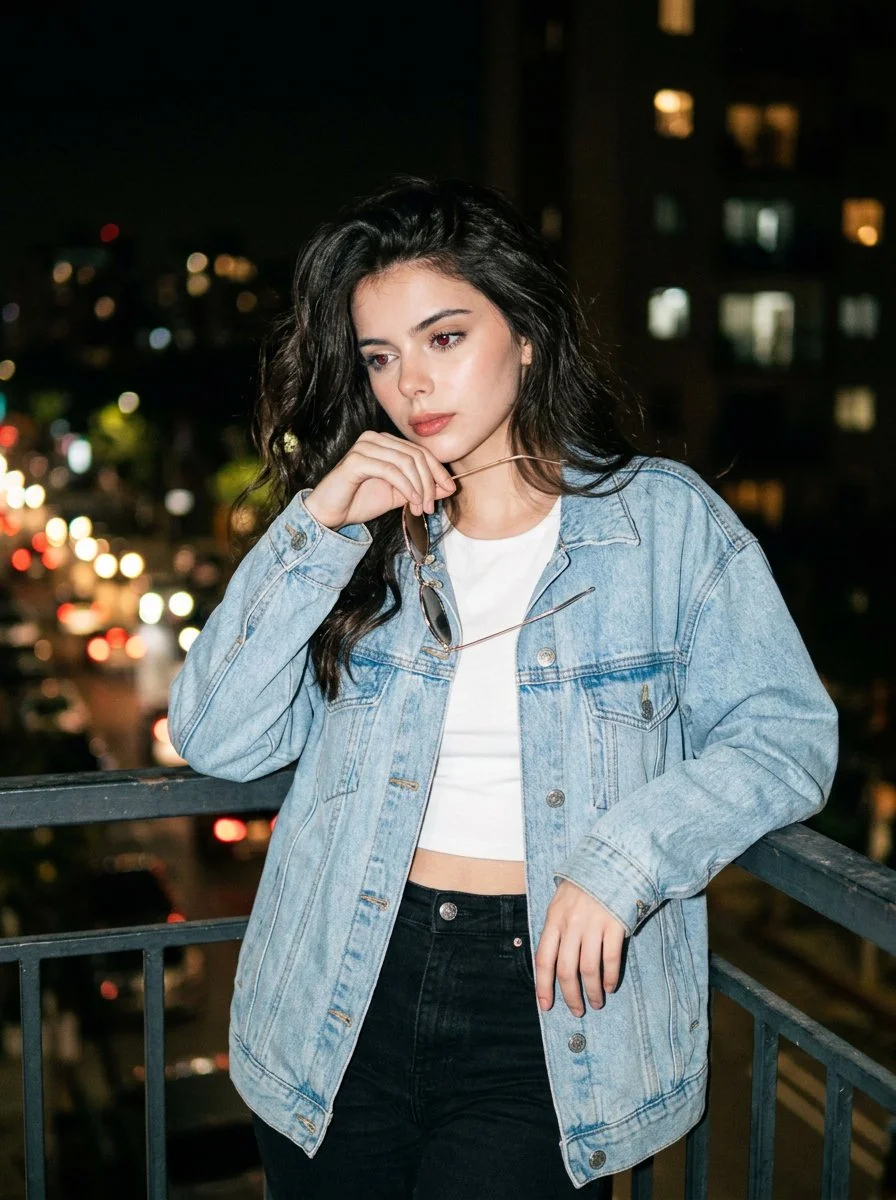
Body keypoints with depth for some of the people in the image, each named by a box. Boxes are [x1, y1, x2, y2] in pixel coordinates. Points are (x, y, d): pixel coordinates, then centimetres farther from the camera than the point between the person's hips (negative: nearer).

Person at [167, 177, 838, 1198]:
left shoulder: (665, 519, -3)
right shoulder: (360, 533, 4)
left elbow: (786, 738, -4)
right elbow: (217, 742, -5)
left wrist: (622, 859, -17)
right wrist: (316, 529, -14)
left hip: (552, 1007, -2)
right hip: (343, 1003, 3)